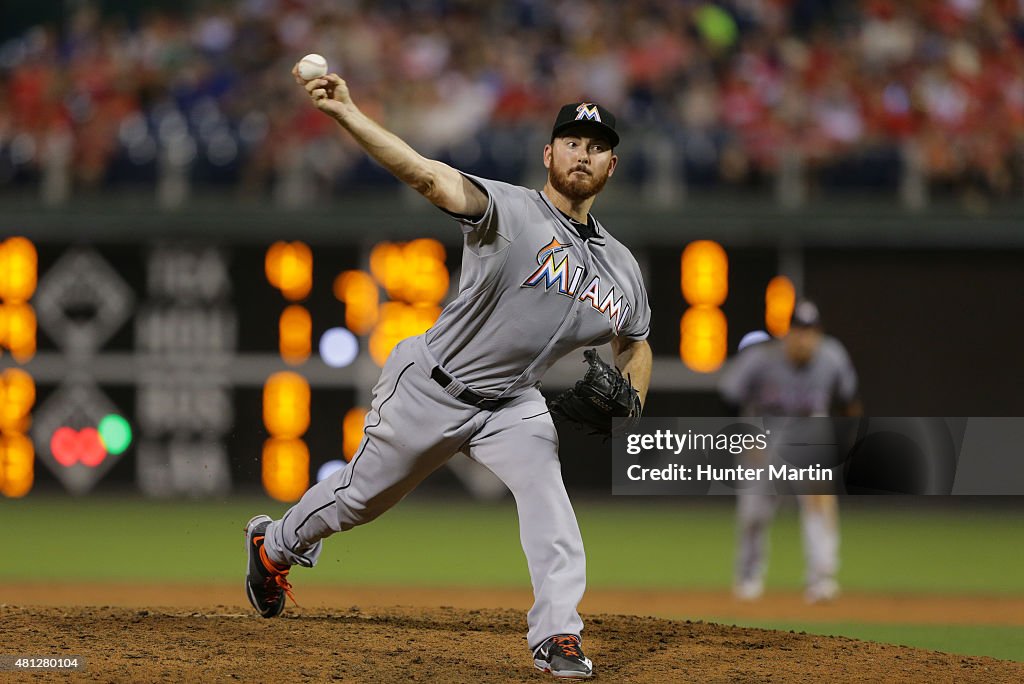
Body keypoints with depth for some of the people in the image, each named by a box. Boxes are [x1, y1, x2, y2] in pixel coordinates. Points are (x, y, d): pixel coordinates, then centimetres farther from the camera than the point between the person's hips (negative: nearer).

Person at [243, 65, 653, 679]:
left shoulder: (621, 268, 0)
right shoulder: (510, 210, -20)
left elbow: (635, 346, 17)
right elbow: (431, 178, -35)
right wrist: (348, 116, -50)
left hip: (513, 403, 4)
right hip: (433, 389, -4)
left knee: (545, 488, -24)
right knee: (362, 495, 14)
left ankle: (557, 632, -22)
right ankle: (274, 545, 42)